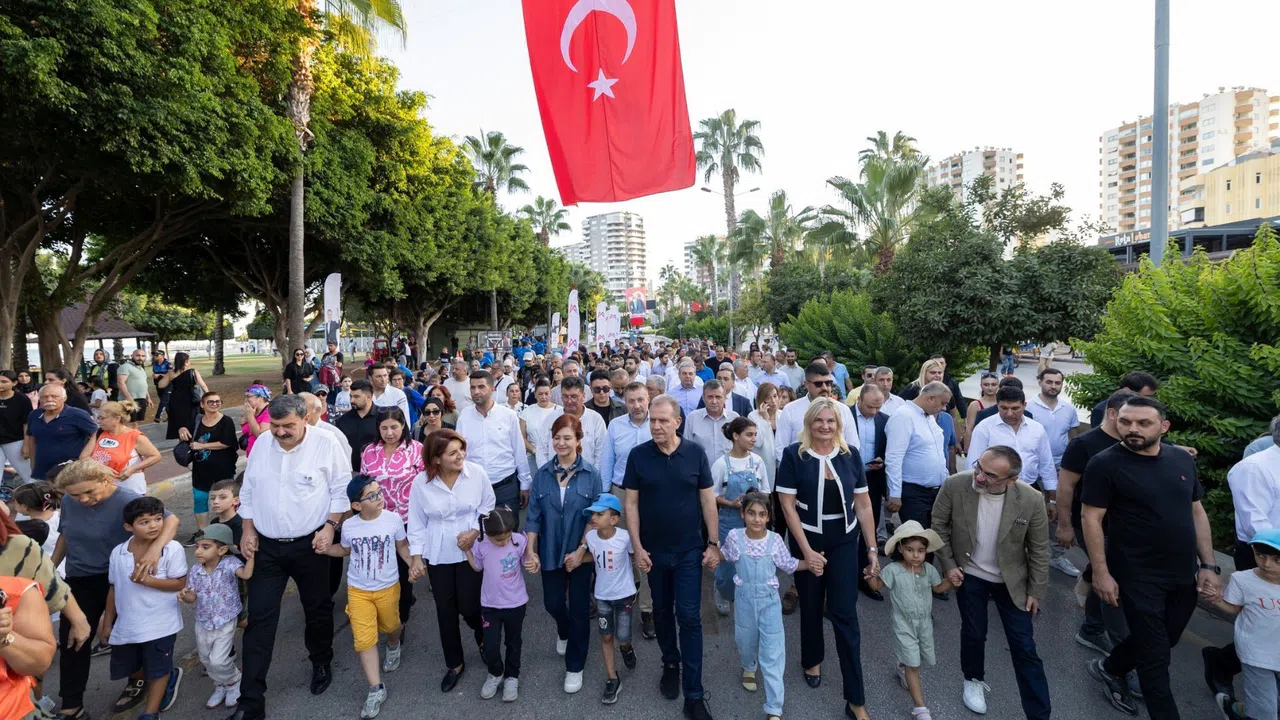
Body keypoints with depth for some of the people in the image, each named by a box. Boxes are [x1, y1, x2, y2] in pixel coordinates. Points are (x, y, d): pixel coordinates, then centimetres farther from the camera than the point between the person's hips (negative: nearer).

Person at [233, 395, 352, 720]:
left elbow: (341, 489, -8)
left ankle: (321, 663, 41)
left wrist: (330, 526, -14)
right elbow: (248, 490, 10)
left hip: (310, 544, -3)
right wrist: (247, 529, 4)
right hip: (266, 546, 3)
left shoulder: (326, 443, -13)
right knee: (260, 620, 3)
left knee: (318, 610, 15)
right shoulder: (261, 443, 1)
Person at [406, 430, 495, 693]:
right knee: (445, 610, 12)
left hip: (470, 551, -1)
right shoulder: (421, 482, -11)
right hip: (438, 555, 2)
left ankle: (484, 639, 38)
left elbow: (488, 507, -2)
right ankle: (454, 664, 33)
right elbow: (417, 523, -2)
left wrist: (475, 531, -15)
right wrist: (416, 557, -3)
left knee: (468, 606, 1)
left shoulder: (477, 473, -14)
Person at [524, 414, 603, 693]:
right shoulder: (542, 474, -4)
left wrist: (581, 550, -15)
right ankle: (564, 632, 51)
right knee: (552, 603, 15)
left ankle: (575, 666, 27)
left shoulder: (591, 474, -12)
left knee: (579, 607, 7)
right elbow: (534, 515, -1)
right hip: (550, 552, 2)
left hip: (581, 552, -2)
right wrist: (530, 551, -7)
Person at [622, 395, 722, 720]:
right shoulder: (638, 455, -9)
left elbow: (707, 500, -2)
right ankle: (670, 663, 41)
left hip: (689, 550, -1)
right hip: (654, 550, 1)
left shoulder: (695, 453, -9)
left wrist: (713, 543, -3)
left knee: (689, 617, -1)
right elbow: (631, 503, -5)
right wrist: (637, 546, -8)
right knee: (662, 612, 17)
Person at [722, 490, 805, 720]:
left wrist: (811, 563, -13)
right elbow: (728, 558, 7)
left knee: (773, 652, -1)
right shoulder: (734, 536, -12)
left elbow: (788, 565, -1)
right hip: (744, 598, 1)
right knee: (746, 640, 21)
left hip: (769, 599, -1)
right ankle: (749, 669, 56)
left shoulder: (775, 540, -13)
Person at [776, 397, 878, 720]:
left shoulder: (851, 454, -5)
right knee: (811, 606, 17)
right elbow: (788, 505, -12)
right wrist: (807, 550, -15)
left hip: (844, 542, 1)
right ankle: (812, 660, 45)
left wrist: (873, 549, -1)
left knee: (845, 614, 2)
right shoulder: (793, 455, -13)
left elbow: (863, 504, 0)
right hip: (807, 541, -1)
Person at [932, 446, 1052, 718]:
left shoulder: (1031, 500, -23)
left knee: (1024, 648, 7)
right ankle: (974, 680, 42)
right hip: (969, 575, 0)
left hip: (1012, 581, 0)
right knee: (973, 634, 13)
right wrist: (948, 565, -7)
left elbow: (1039, 549, -7)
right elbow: (939, 525, -7)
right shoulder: (954, 485, -24)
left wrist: (1036, 591, -2)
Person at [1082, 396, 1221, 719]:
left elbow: (1197, 512, 10)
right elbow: (1092, 518, -14)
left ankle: (1109, 669, 43)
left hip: (1183, 574, 6)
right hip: (1138, 577, -6)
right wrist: (1101, 571, -16)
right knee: (1155, 657, 2)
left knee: (1164, 641, 21)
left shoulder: (1182, 460, 3)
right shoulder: (1105, 464, -14)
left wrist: (1208, 565, 6)